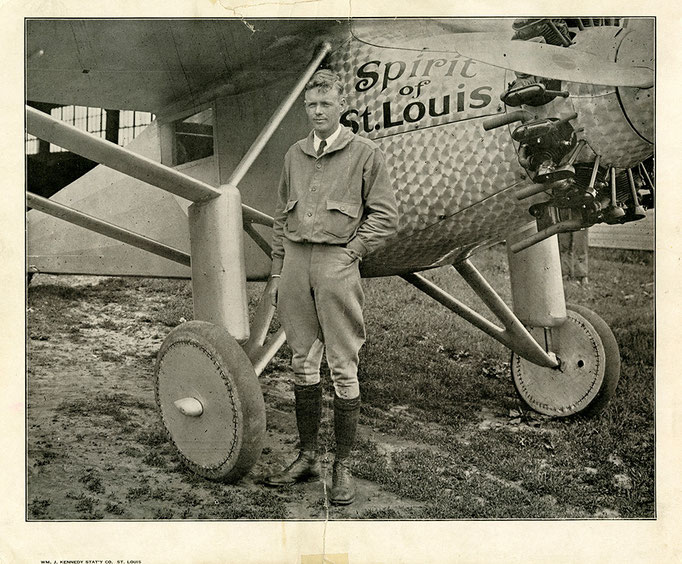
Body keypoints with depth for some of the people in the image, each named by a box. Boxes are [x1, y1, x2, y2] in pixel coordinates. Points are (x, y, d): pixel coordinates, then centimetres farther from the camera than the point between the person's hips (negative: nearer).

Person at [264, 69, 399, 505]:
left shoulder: (365, 153, 1)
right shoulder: (295, 154, 15)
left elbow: (386, 215, -2)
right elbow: (281, 216, 18)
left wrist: (350, 252, -10)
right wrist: (278, 270, 12)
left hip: (337, 262, -5)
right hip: (296, 260, 5)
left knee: (343, 368, -2)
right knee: (303, 363, 10)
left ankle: (343, 467, 8)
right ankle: (308, 457, 21)